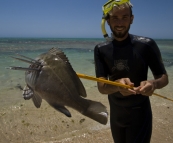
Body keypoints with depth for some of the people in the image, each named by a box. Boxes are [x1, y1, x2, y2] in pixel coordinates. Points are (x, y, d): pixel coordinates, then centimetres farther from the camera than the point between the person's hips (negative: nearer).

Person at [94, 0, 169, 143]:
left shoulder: (146, 45, -16)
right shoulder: (101, 50, -8)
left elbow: (164, 78, -7)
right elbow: (102, 87, -16)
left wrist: (153, 83, -31)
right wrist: (117, 84, -39)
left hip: (139, 115, -3)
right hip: (115, 114, 4)